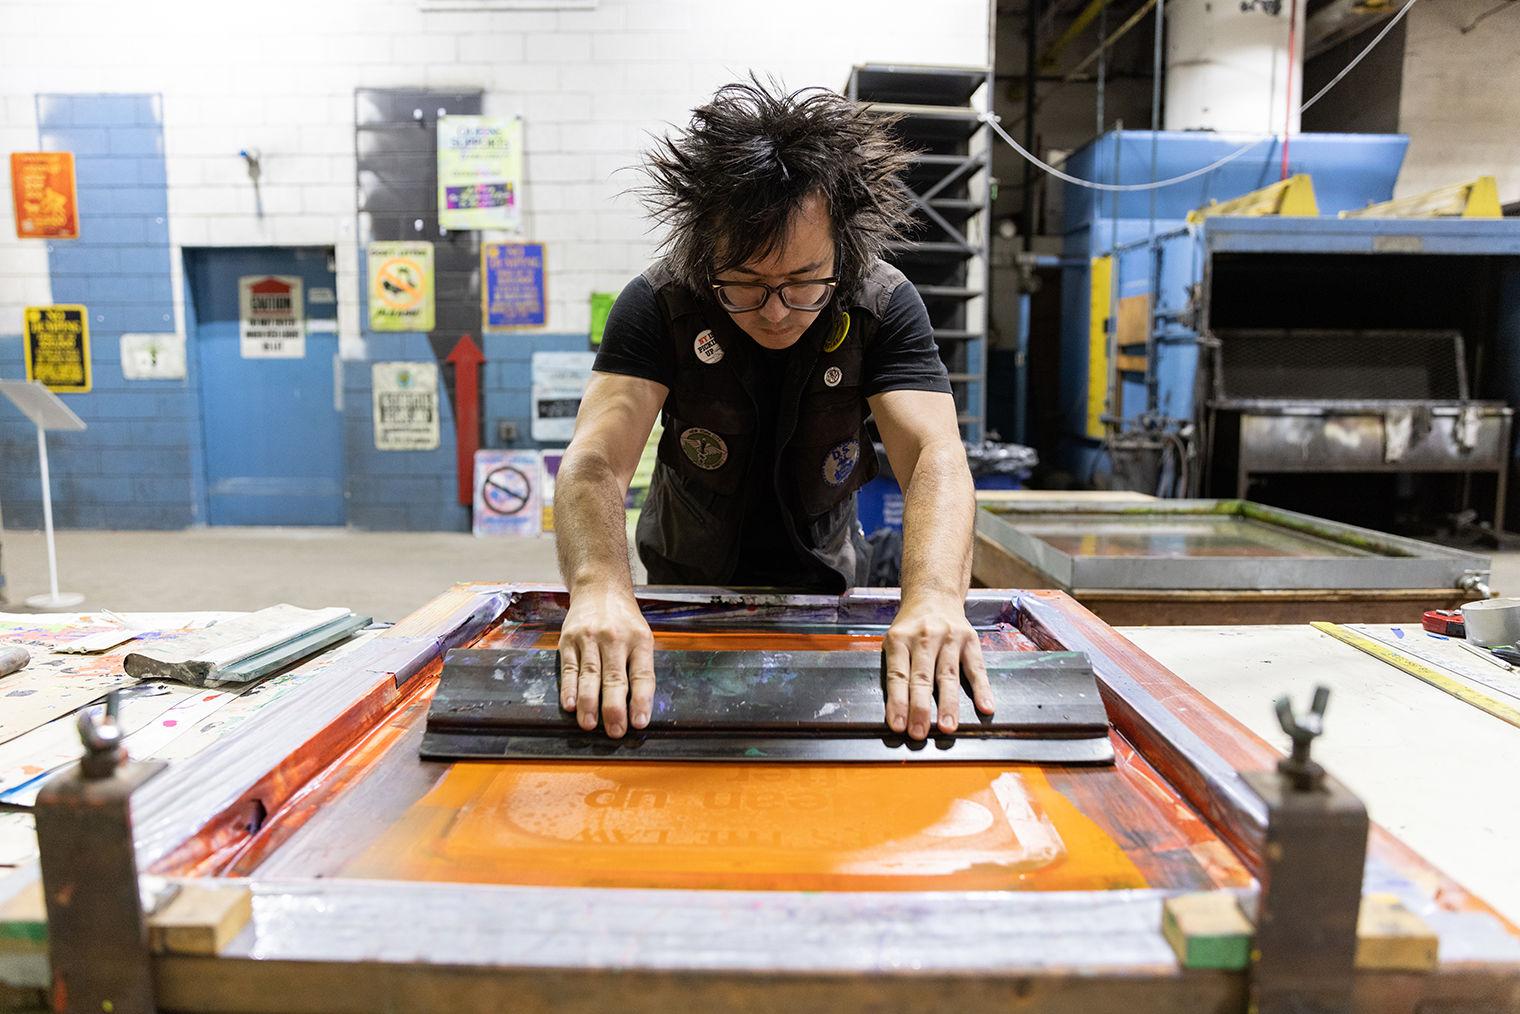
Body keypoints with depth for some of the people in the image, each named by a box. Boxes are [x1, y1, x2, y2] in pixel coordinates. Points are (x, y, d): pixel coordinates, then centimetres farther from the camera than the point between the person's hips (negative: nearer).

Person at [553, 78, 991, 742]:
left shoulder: (885, 307, -19)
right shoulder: (657, 303, -21)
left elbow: (936, 457, -31)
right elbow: (597, 458, -33)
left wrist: (934, 598, -52)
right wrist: (600, 588, -55)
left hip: (824, 584, 0)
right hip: (686, 582, 1)